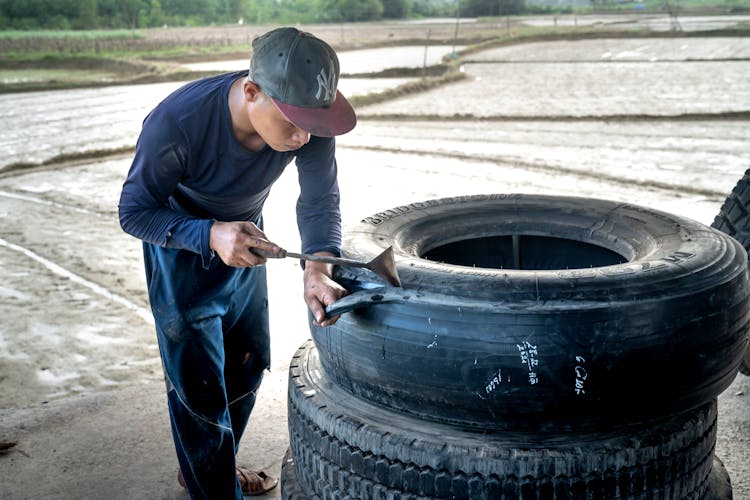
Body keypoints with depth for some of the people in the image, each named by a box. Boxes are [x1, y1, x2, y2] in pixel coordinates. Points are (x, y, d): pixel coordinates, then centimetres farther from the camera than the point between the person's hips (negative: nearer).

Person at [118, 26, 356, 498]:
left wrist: (318, 266, -39)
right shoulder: (175, 123, -38)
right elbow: (134, 212, -25)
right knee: (199, 385, -1)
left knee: (249, 363, 18)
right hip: (182, 246, -5)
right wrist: (211, 236, -43)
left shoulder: (307, 115, -28)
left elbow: (320, 201, -19)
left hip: (245, 241, 5)